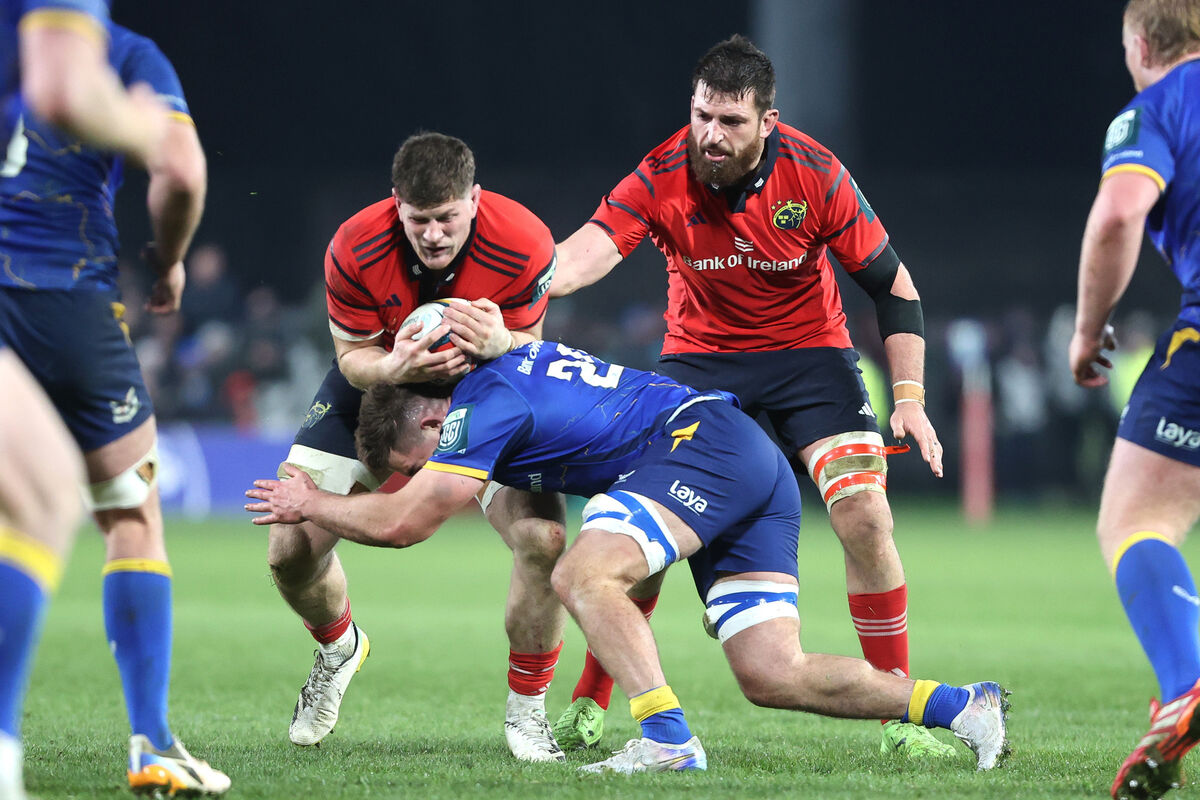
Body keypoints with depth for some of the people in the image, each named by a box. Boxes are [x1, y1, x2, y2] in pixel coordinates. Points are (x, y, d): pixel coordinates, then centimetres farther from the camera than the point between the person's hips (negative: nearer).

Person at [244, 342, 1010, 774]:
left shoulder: (483, 403, -9)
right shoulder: (508, 372, 19)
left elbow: (402, 522, -7)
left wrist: (311, 503, 8)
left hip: (707, 443, -10)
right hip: (759, 473, 10)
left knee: (584, 575, -21)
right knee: (772, 677, 0)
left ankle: (668, 738, -30)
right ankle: (966, 706, -2)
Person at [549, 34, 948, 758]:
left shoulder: (814, 174, -19)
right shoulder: (663, 177, -19)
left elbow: (892, 285, -10)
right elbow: (588, 250, -34)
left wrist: (910, 397, -16)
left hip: (809, 352, 0)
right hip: (699, 356, 1)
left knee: (866, 516, -16)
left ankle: (900, 718, -4)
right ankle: (588, 707, 4)